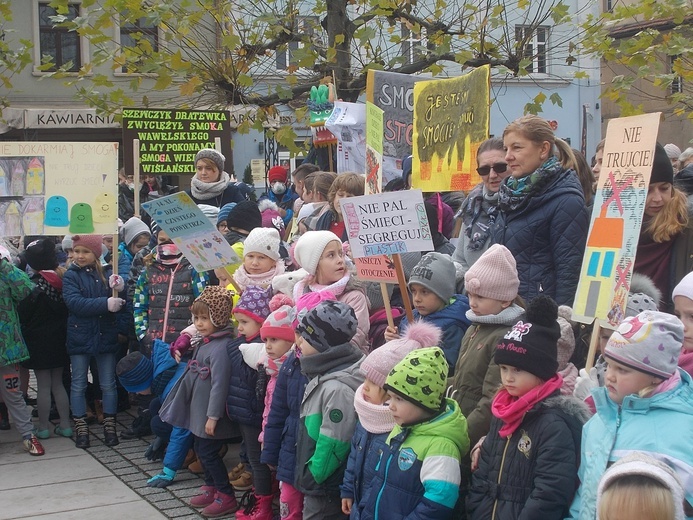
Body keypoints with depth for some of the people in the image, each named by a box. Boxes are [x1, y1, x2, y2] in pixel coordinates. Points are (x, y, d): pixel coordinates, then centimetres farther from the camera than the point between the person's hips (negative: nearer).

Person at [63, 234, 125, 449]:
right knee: (78, 385, 6)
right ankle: (81, 429, 14)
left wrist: (119, 290, -25)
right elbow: (74, 302, -19)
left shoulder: (108, 273, 1)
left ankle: (109, 427, 18)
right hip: (79, 336, -1)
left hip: (105, 336, 1)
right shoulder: (71, 276, -3)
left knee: (108, 384, 8)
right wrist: (105, 304, -28)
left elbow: (119, 303, -3)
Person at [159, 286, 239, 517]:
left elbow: (219, 384, -26)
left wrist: (213, 416, -25)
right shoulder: (205, 342, 8)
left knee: (208, 452, -3)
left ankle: (226, 496, 7)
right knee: (201, 448, 18)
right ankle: (211, 488, 32)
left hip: (211, 412, -10)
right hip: (199, 409, 10)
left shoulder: (221, 347, -24)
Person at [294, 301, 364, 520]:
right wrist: (306, 477, 15)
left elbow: (332, 445, -22)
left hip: (326, 489, -9)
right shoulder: (322, 376, 7)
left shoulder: (337, 387, -23)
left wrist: (312, 477, -11)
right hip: (314, 485, 9)